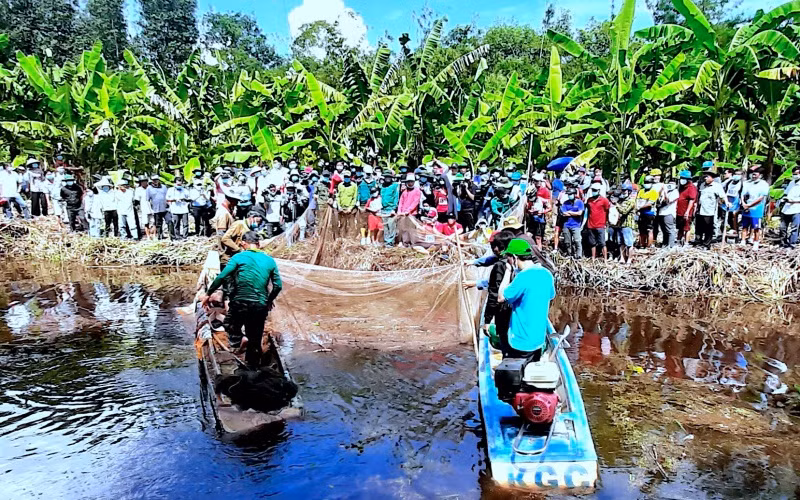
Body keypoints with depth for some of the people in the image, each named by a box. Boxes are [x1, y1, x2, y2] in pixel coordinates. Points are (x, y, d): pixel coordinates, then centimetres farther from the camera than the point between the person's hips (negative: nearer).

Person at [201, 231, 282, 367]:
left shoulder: (239, 257, -2)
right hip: (260, 306, 3)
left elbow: (222, 277, -9)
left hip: (240, 303, -3)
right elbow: (278, 285, 7)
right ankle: (253, 368, 22)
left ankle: (239, 340, -6)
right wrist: (270, 300, 23)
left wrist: (208, 294, 2)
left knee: (230, 325, 22)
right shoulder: (269, 260, 8)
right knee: (255, 339, 15)